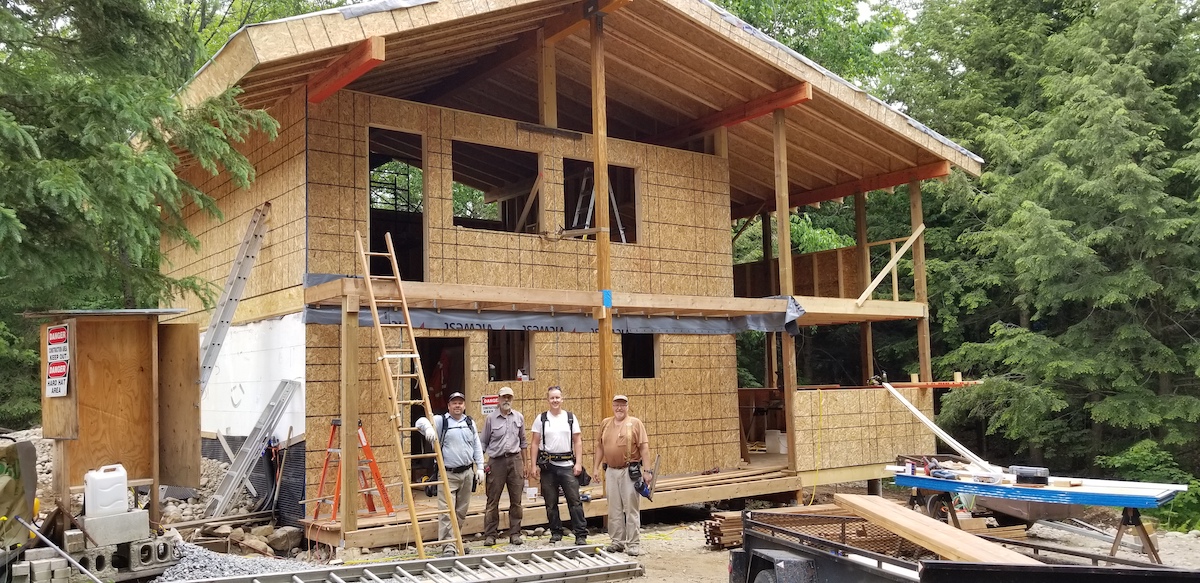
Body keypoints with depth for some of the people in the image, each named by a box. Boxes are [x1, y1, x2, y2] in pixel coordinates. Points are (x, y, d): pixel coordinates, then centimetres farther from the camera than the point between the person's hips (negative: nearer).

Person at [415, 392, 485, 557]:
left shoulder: (470, 423, 11)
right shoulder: (440, 421, -3)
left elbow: (477, 446, 15)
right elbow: (421, 421, -19)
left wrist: (480, 467, 10)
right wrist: (428, 427, -42)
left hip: (467, 473, 5)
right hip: (448, 474, -5)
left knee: (462, 511, 13)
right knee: (446, 511, -11)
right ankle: (448, 546, -10)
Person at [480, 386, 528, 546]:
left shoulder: (518, 417, 8)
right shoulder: (491, 418, 1)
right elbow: (484, 443, 6)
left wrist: (524, 464, 13)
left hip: (515, 460, 2)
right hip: (496, 461, -2)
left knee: (516, 500, 5)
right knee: (493, 500, -1)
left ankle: (515, 533, 14)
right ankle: (490, 535, 6)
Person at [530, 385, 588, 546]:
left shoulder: (571, 417, 5)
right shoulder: (541, 419, 4)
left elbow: (578, 441, 5)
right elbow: (535, 443, 4)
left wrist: (578, 463, -4)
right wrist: (534, 465, -2)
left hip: (567, 465, -1)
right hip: (548, 466, 1)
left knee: (575, 501, -5)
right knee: (551, 503, 8)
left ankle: (581, 535, -1)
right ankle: (556, 532, 21)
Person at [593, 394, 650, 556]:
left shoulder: (635, 423, -3)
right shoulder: (605, 423, 10)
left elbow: (644, 447, -6)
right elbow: (600, 446, 15)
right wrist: (597, 467, 11)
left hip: (630, 471, -4)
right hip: (611, 471, 4)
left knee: (631, 508, -1)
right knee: (614, 509, 9)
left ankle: (633, 543, 4)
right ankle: (618, 541, 19)